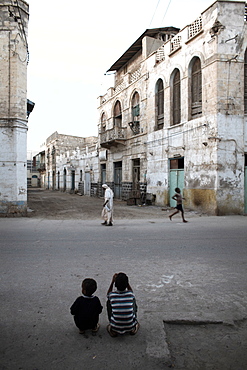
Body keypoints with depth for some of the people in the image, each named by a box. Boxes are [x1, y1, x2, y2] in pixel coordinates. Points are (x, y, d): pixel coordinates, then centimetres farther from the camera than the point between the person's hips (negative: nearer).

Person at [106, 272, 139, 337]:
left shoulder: (112, 295, -14)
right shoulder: (130, 294, -12)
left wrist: (112, 281, 9)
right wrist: (125, 280, 9)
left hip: (115, 328, -1)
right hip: (130, 327, 1)